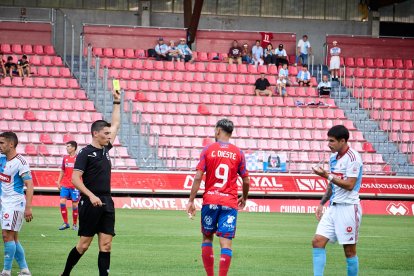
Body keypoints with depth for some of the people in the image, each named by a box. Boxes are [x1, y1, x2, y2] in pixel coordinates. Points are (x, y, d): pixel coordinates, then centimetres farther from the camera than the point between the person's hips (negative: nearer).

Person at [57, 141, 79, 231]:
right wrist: (58, 182, 9)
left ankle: (75, 224, 14)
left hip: (75, 186, -4)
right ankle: (65, 223, 1)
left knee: (74, 205, 1)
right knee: (62, 202, -7)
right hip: (65, 185, 4)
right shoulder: (65, 158, 10)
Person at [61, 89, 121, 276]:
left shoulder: (105, 149, 13)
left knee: (106, 245, 0)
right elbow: (75, 179, -14)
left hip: (106, 203, 7)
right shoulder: (85, 153, -7)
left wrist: (117, 102, 25)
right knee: (84, 244, -3)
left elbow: (115, 125, 26)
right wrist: (91, 196, -22)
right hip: (91, 203, -7)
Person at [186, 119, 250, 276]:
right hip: (230, 203, 0)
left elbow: (198, 177, -6)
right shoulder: (238, 153, 4)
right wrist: (244, 198, 24)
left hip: (210, 200, 0)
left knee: (207, 238, 15)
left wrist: (191, 201, -4)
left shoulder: (208, 150, 0)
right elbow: (246, 181, 6)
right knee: (226, 243, -3)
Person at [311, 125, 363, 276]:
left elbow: (349, 185, -19)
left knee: (349, 250, -1)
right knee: (317, 241, -4)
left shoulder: (352, 157, -12)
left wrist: (327, 175, -19)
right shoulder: (334, 157, 13)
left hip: (348, 207, -8)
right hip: (333, 207, 8)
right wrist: (322, 204, 20)